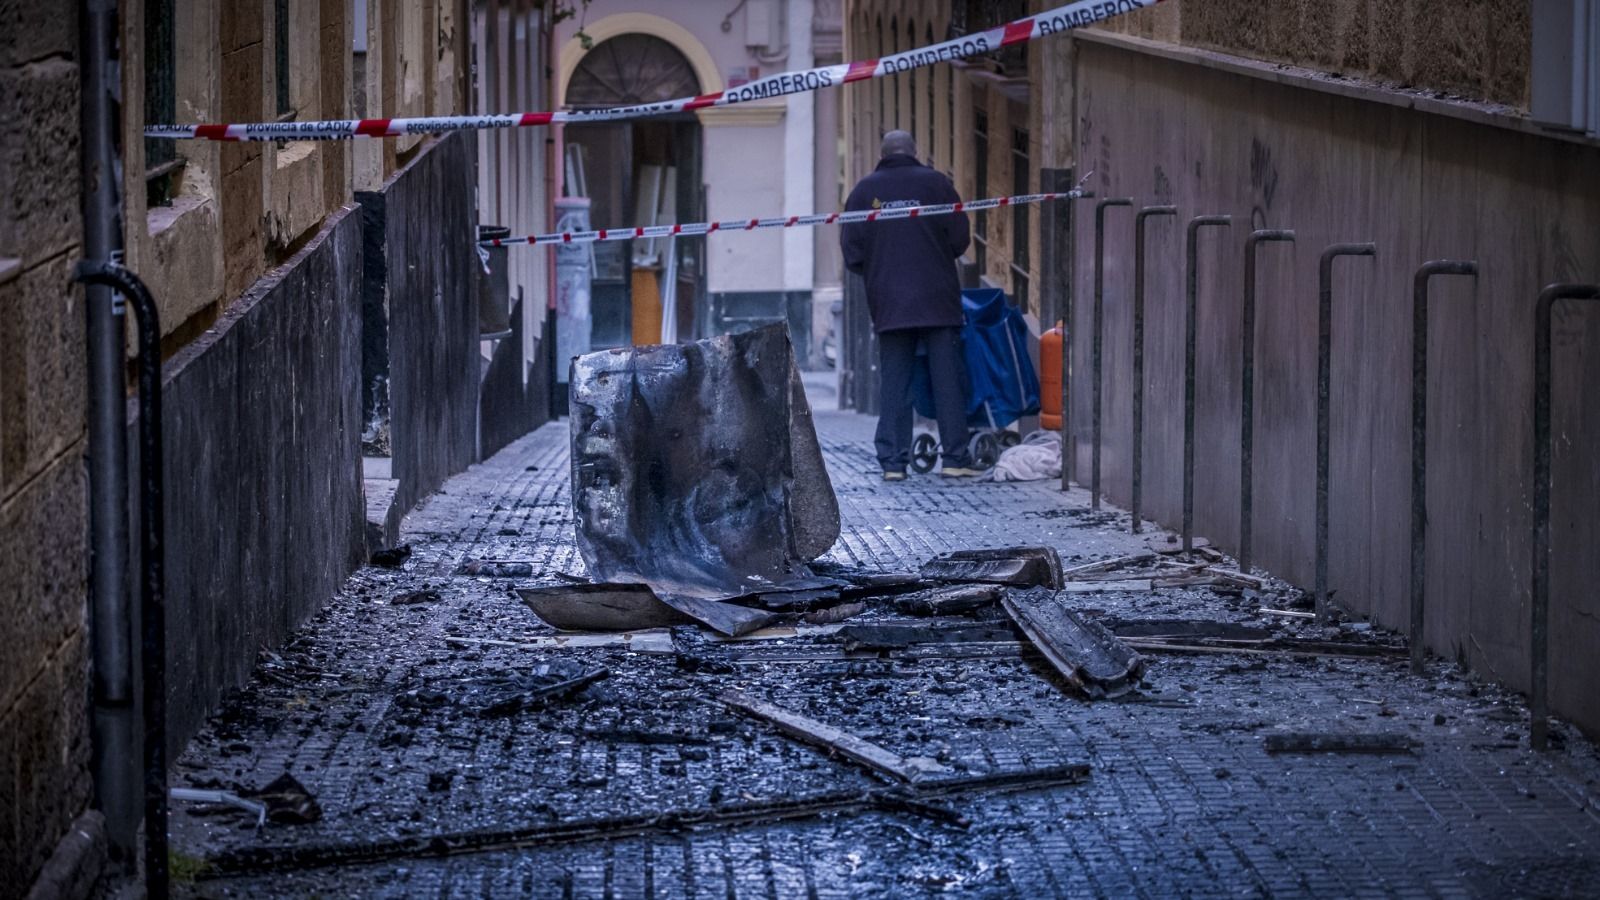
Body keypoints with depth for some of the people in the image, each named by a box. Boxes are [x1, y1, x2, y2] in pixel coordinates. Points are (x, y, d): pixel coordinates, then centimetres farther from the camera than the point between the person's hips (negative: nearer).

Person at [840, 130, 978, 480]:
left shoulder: (865, 190, 4)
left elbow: (851, 253, 2)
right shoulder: (935, 183, 0)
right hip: (938, 300, -2)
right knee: (947, 379, 3)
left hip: (888, 303, 2)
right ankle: (955, 458, 1)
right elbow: (960, 240, -1)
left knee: (893, 382, 6)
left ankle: (893, 461, 2)